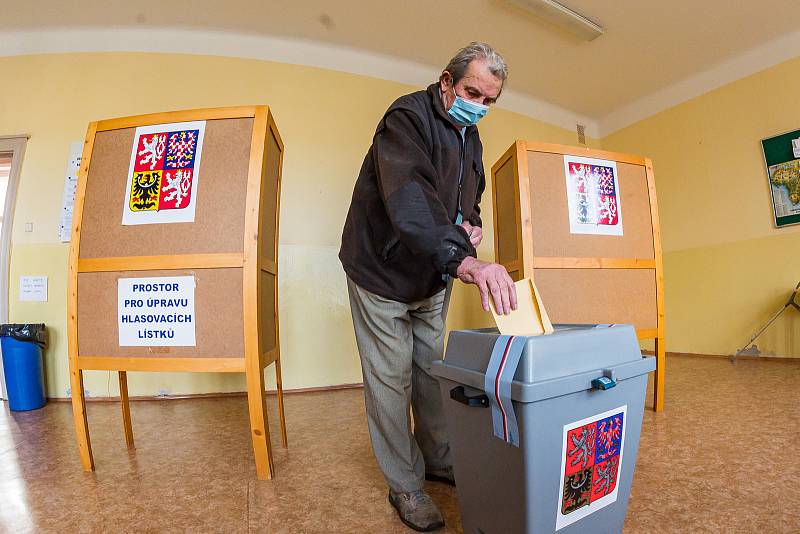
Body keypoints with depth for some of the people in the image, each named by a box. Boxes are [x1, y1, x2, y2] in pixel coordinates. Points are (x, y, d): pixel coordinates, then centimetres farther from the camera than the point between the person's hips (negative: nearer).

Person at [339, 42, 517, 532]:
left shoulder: (471, 138, 10)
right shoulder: (408, 116, -17)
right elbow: (409, 195, -37)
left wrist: (473, 224, -1)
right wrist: (464, 259, -51)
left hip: (433, 277, 8)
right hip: (383, 272, -7)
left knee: (431, 372, 17)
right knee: (391, 381, 1)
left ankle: (437, 460, 37)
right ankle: (406, 486, 21)